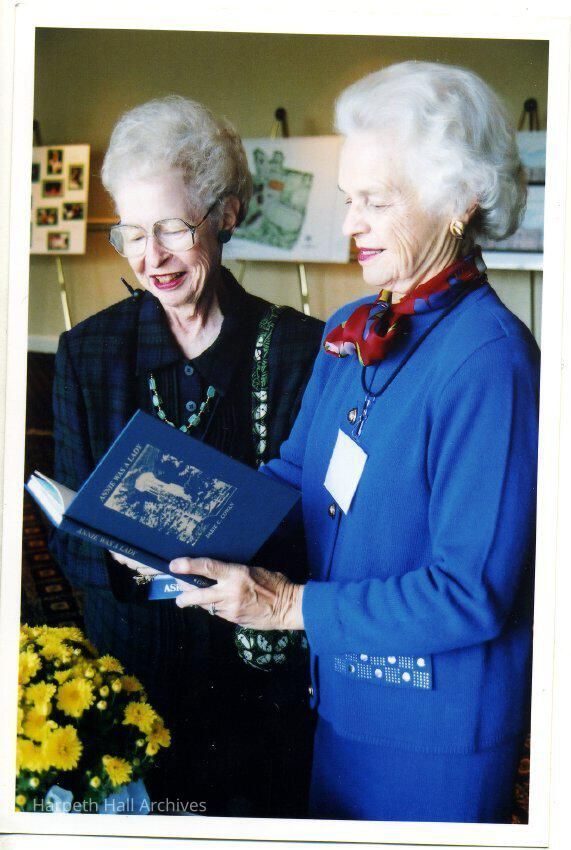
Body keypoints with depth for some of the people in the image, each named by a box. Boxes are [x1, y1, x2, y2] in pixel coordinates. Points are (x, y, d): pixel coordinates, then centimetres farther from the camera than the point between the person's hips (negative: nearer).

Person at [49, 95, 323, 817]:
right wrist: (126, 556, -22)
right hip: (130, 668, 1)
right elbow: (69, 538, -1)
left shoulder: (298, 348, -6)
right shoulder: (85, 352, -1)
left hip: (265, 673, -1)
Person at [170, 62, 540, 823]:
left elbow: (472, 592, -25)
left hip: (433, 726, -7)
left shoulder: (487, 360, -24)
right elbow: (297, 474, 9)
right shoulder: (351, 332, 2)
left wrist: (294, 606, -24)